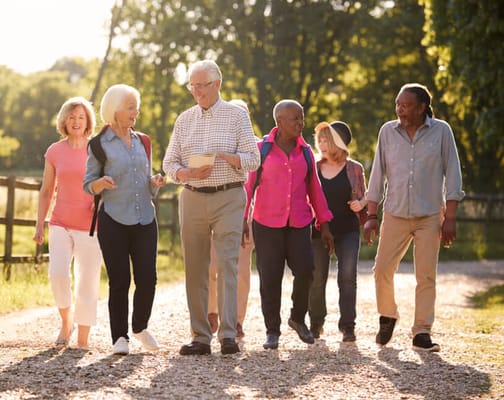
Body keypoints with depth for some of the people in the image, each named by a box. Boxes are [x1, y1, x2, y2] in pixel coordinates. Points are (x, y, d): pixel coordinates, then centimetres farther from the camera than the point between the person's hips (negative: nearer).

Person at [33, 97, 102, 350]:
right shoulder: (54, 152, 5)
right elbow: (46, 191, 12)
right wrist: (39, 225, 7)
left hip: (90, 227, -1)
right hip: (61, 224, 1)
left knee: (87, 282, -2)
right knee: (58, 274, -19)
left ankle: (83, 339, 8)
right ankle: (66, 320, 5)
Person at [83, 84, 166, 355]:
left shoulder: (141, 141, 13)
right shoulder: (100, 144, -1)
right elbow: (88, 185, 0)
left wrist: (155, 182, -3)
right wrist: (102, 183, -21)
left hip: (144, 220, 4)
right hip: (113, 221, -4)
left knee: (147, 279, -3)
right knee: (119, 281, -4)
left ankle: (140, 327, 19)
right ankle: (120, 337, 7)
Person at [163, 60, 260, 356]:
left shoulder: (236, 115, 3)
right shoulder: (185, 120, 13)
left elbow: (253, 159, -1)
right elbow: (170, 164, 11)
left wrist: (223, 156, -18)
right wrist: (190, 173, -10)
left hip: (228, 198, -4)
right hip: (193, 199, 4)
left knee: (227, 265, -12)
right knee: (195, 269, 2)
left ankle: (228, 335, -15)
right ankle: (201, 337, 6)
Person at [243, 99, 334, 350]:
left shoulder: (305, 152, 11)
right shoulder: (261, 149, 1)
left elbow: (314, 188, 14)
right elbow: (249, 185, 1)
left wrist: (324, 224, 12)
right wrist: (242, 219, -6)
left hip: (299, 223, 2)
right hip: (267, 224, -2)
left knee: (305, 271, -10)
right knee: (270, 278, -1)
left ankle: (298, 318, 15)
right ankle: (272, 330, 12)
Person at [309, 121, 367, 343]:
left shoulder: (354, 168, 3)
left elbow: (364, 196, 10)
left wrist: (360, 204, -12)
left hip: (348, 230, -2)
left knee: (347, 276, -11)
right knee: (316, 278, 4)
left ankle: (348, 326, -6)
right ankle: (316, 323, 21)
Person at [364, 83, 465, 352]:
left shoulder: (441, 131, -1)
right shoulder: (388, 131, 4)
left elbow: (452, 174, 0)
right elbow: (378, 174, 8)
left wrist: (450, 217, -5)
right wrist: (371, 215, 4)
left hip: (430, 216, -2)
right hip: (395, 215, 2)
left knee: (426, 276, -2)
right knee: (382, 269, -3)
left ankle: (421, 333, 5)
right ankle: (387, 317, 22)